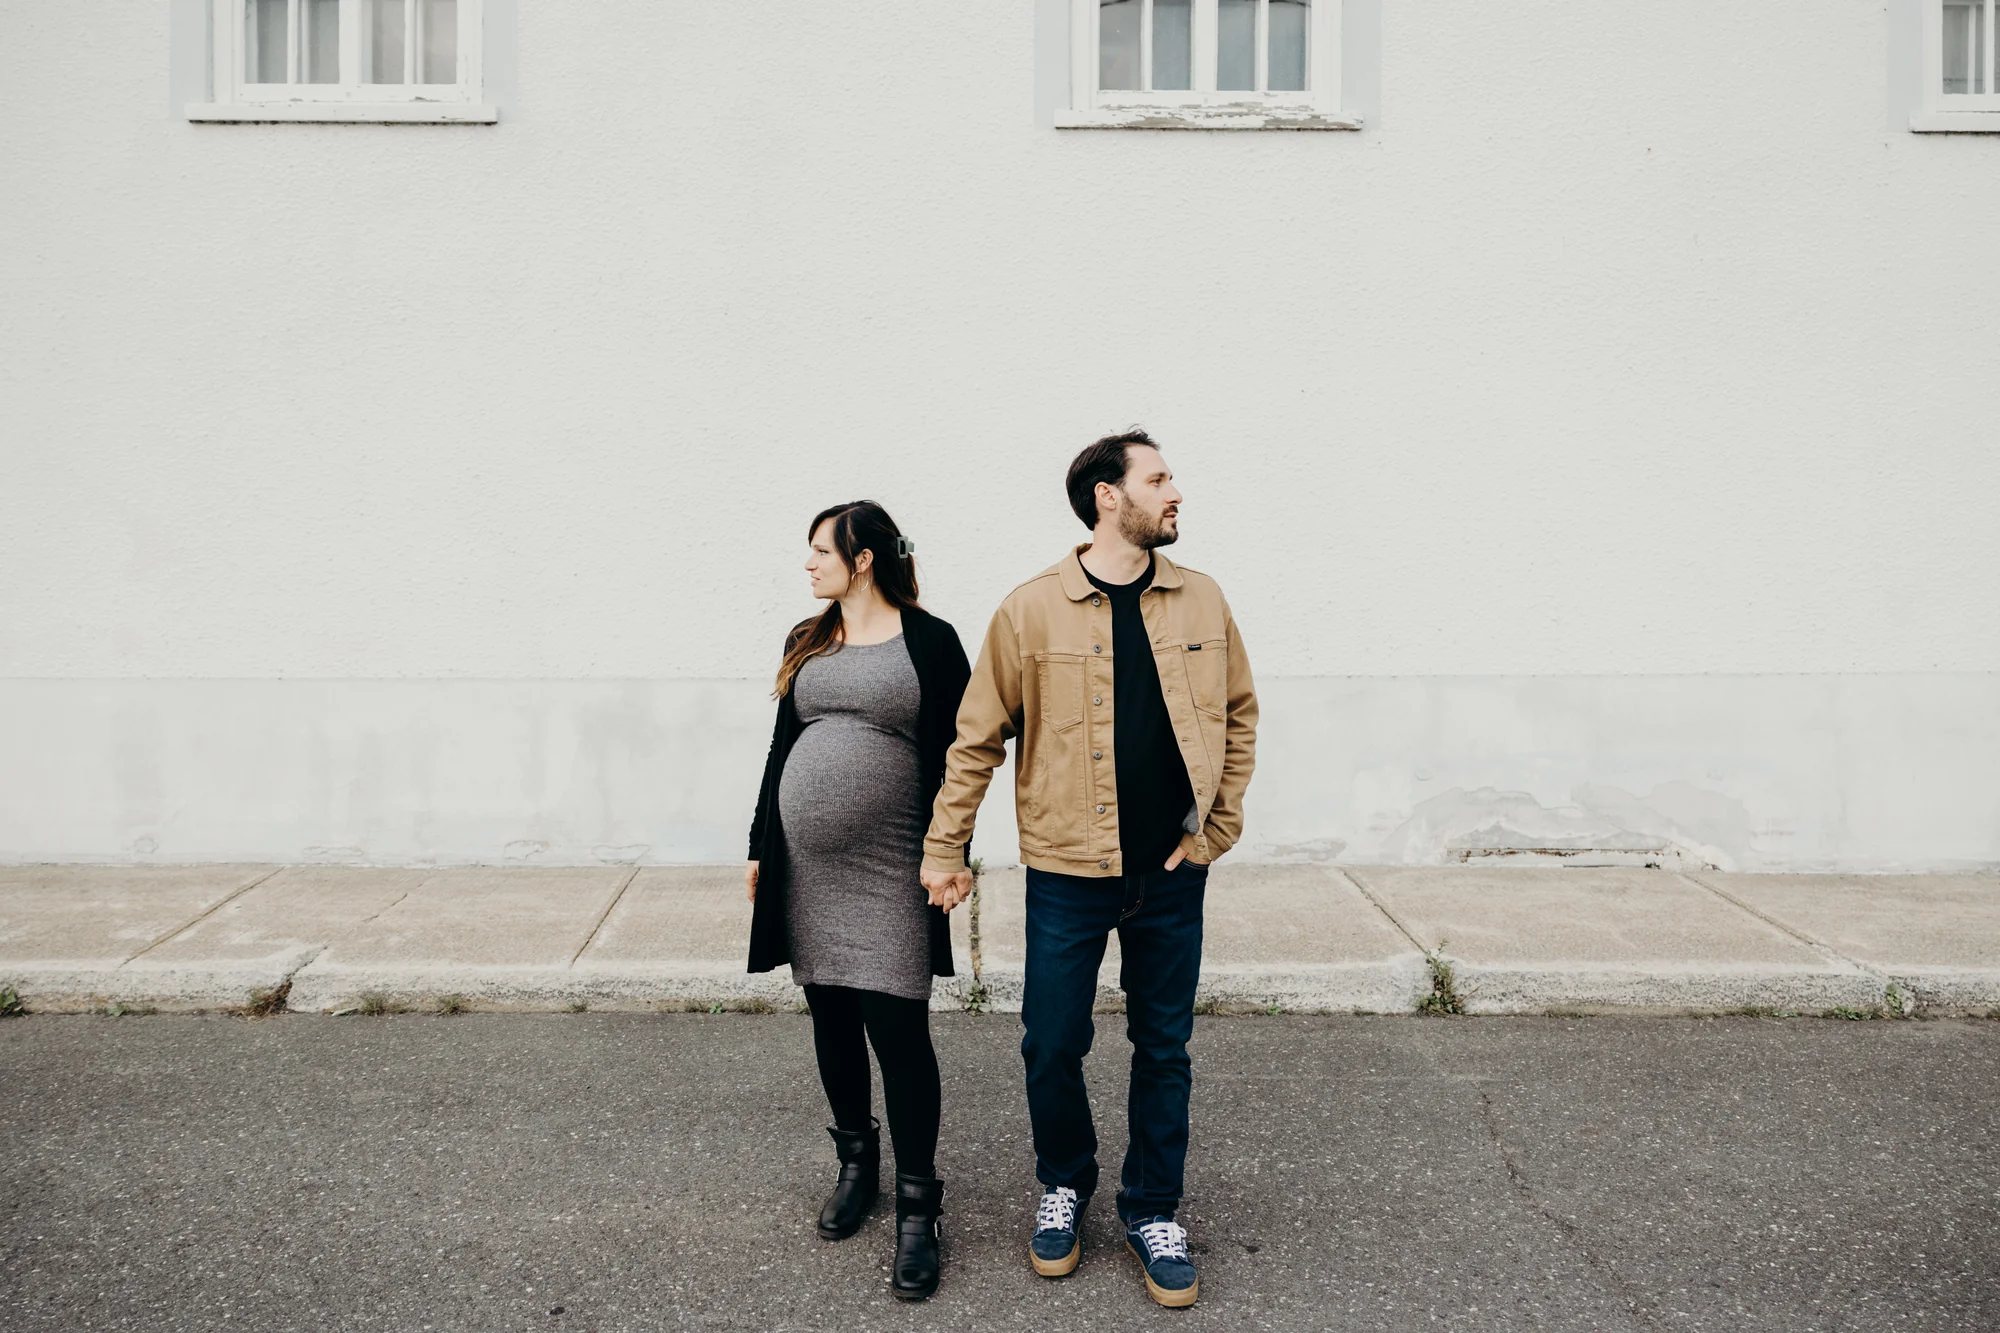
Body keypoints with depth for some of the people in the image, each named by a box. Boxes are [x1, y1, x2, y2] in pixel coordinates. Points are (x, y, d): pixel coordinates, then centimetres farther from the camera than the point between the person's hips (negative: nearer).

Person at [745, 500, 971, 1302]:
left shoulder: (929, 641, -3)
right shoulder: (805, 643, 13)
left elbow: (954, 757, -3)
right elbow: (782, 748, 17)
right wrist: (761, 848, 15)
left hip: (890, 869, -5)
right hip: (806, 865, 5)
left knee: (897, 1028, -7)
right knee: (832, 1017, 14)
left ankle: (917, 1206, 6)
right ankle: (856, 1162, 34)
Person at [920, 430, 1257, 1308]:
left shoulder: (1200, 602, 2)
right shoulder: (1032, 609, -8)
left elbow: (1238, 714, 11)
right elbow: (978, 737, -2)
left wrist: (1219, 825, 4)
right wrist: (944, 851, -1)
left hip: (1170, 875, 3)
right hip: (1067, 873, -2)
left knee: (1163, 1048, 13)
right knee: (1052, 1047, 9)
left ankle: (1153, 1211, 32)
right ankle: (1063, 1186, 36)